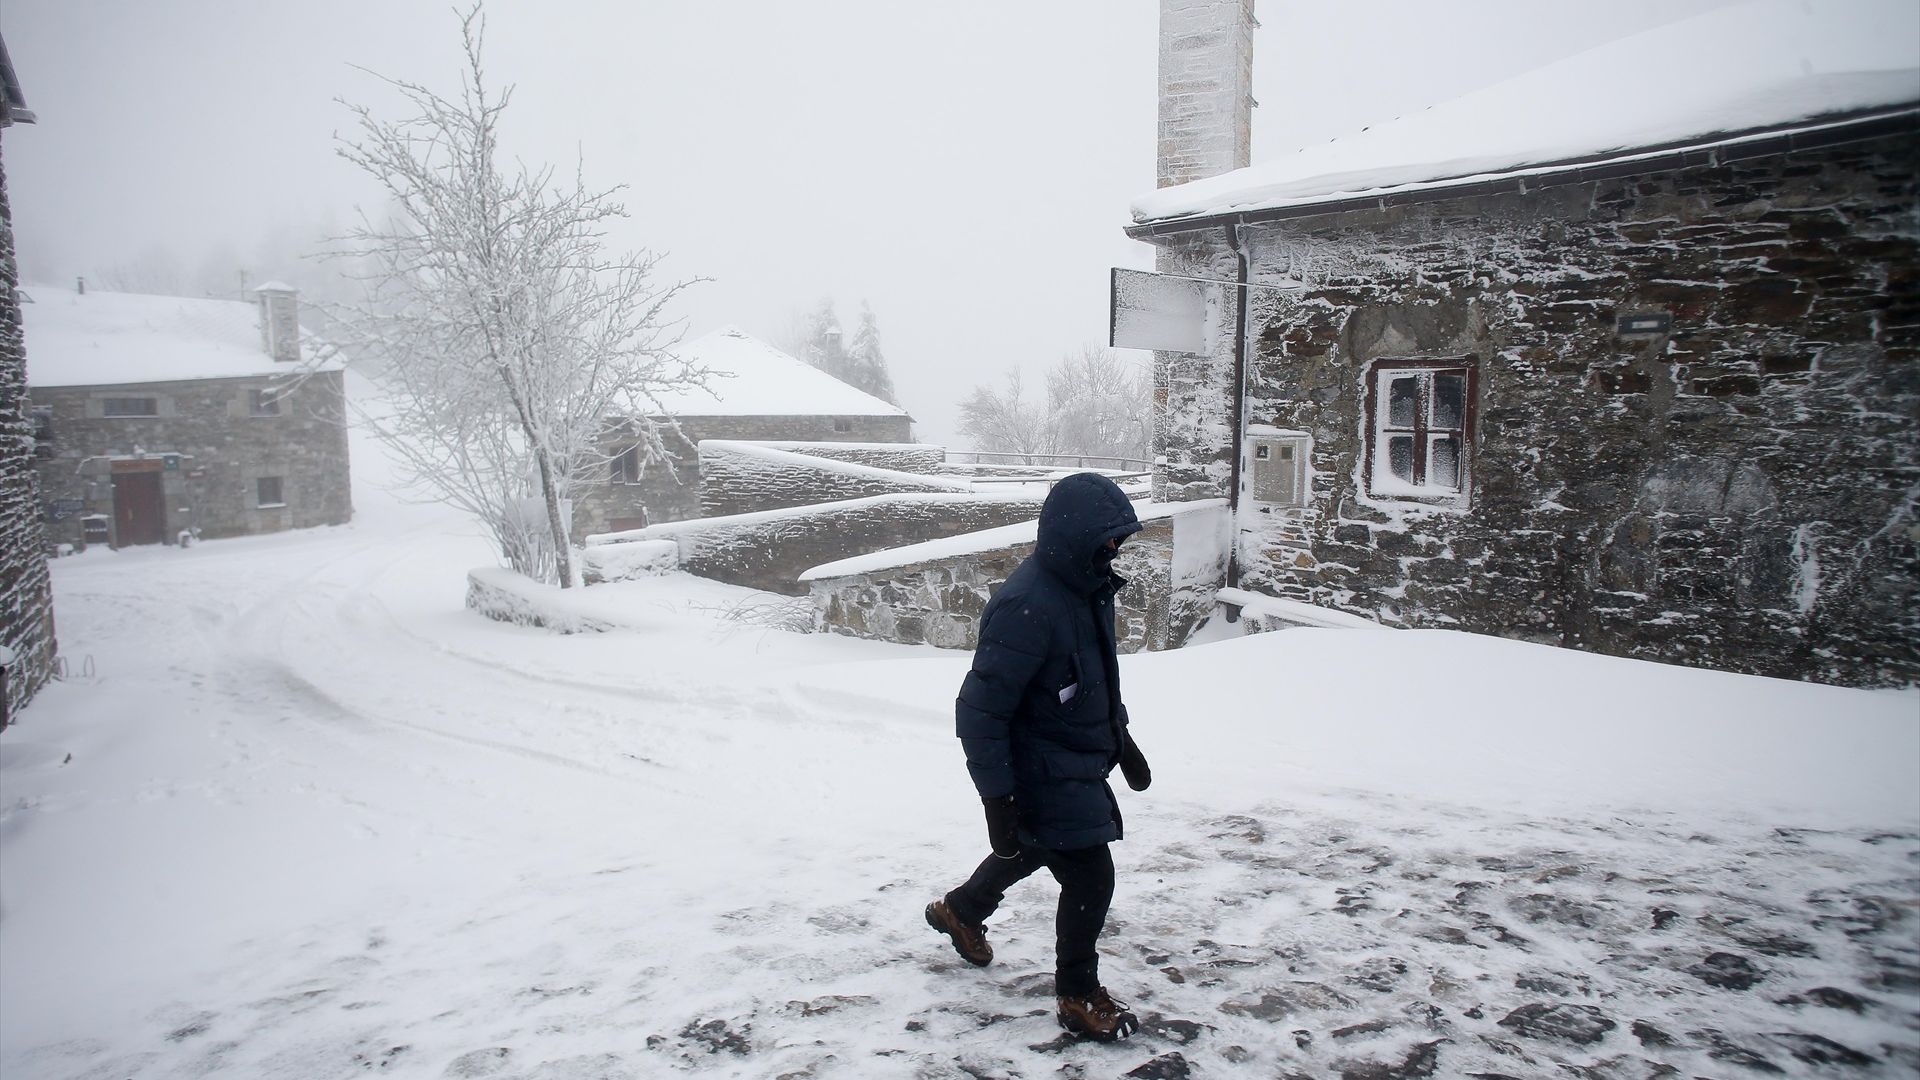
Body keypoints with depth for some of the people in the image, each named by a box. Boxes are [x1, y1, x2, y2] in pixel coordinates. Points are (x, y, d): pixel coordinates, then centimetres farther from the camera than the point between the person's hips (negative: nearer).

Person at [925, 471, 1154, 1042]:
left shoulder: (1089, 586, -1)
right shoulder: (1026, 608, -31)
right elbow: (979, 711, -27)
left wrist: (1122, 740, 21)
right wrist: (997, 798, -24)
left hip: (1079, 763, 10)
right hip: (1045, 776, -10)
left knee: (1033, 849, 28)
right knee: (1090, 878, -2)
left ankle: (960, 910, 54)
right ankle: (1079, 996, 23)